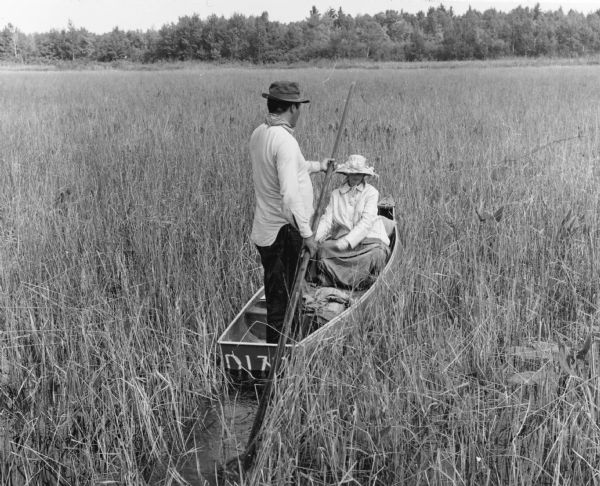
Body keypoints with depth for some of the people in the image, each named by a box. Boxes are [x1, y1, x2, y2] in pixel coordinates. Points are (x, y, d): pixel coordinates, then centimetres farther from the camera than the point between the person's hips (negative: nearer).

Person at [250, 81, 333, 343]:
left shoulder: (258, 134, 8)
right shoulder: (284, 140, -21)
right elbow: (290, 195, -26)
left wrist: (317, 166, 36)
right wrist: (307, 233, -19)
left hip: (265, 230, 9)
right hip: (284, 231, -9)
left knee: (276, 295, 16)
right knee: (282, 300, 0)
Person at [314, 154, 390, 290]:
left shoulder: (371, 192, 3)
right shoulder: (336, 194, 14)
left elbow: (366, 222, -9)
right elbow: (327, 219, 5)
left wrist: (347, 241, -22)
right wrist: (315, 239, -14)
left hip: (368, 238, -2)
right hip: (342, 238, 2)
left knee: (376, 254, -33)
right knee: (323, 248, -26)